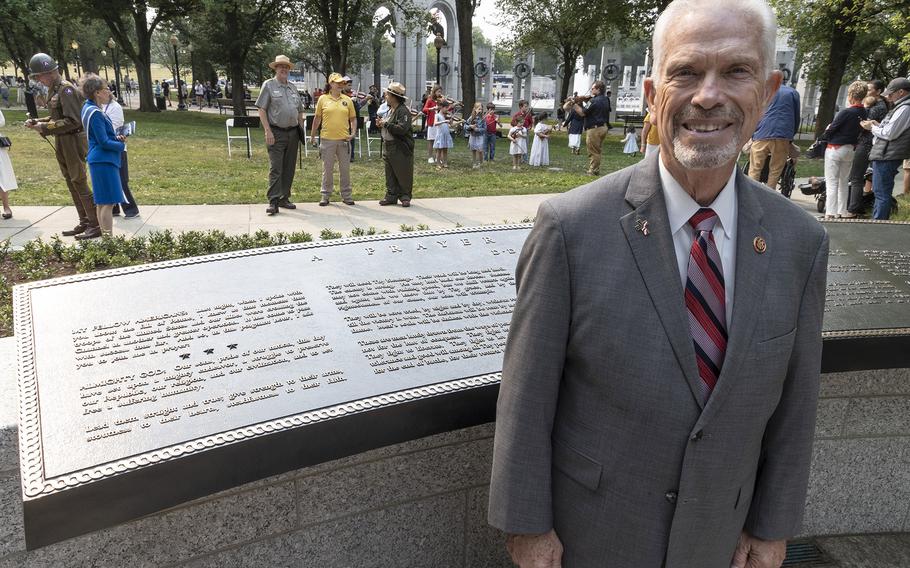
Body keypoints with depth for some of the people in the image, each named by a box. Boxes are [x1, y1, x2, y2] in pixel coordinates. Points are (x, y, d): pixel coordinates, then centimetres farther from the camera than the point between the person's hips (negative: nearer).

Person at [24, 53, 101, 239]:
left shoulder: (66, 89, -16)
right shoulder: (54, 89, 13)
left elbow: (73, 121, -21)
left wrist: (45, 127, -18)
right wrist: (37, 122, 7)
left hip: (72, 141, -10)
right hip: (61, 143, 10)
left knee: (79, 182, -6)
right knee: (71, 182, 13)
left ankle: (95, 225, -1)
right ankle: (84, 222, 21)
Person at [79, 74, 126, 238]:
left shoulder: (88, 107, 13)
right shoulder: (95, 113, -17)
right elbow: (104, 142, -18)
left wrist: (116, 137, 7)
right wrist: (121, 145, -2)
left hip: (100, 160, 10)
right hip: (104, 160, -10)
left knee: (102, 202, 14)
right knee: (108, 202, -7)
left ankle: (105, 235, 22)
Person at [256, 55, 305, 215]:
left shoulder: (293, 88, 16)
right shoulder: (268, 85, -1)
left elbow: (300, 110, 23)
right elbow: (261, 109, -7)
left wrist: (301, 129, 13)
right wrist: (268, 131, -14)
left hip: (293, 133, 6)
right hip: (276, 133, -6)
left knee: (289, 169, 9)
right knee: (275, 169, -9)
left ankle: (284, 198, 18)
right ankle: (273, 202, -9)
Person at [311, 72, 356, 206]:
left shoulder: (347, 100, 7)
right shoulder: (323, 99, 2)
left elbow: (353, 119, 11)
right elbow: (317, 118, 8)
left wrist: (353, 133, -4)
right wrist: (312, 136, 10)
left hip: (344, 140, 1)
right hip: (327, 140, -1)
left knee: (345, 169, 7)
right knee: (327, 169, 6)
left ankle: (347, 196, 17)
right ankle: (325, 195, 16)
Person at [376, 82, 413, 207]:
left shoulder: (403, 110, -14)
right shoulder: (389, 110, 16)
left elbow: (402, 129, -26)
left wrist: (386, 124, -20)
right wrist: (381, 123, 6)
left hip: (401, 149, -9)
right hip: (389, 147, 9)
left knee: (403, 174, -1)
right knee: (390, 174, 12)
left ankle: (405, 197, 9)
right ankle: (391, 196, 19)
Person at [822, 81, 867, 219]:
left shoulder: (846, 112, -19)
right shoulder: (864, 113, 0)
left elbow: (830, 130, -14)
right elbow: (859, 131, 8)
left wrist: (828, 128, 7)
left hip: (835, 149, -7)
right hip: (851, 149, 7)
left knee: (832, 183, -4)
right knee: (843, 183, 16)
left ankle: (830, 214, -7)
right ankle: (841, 213, 20)